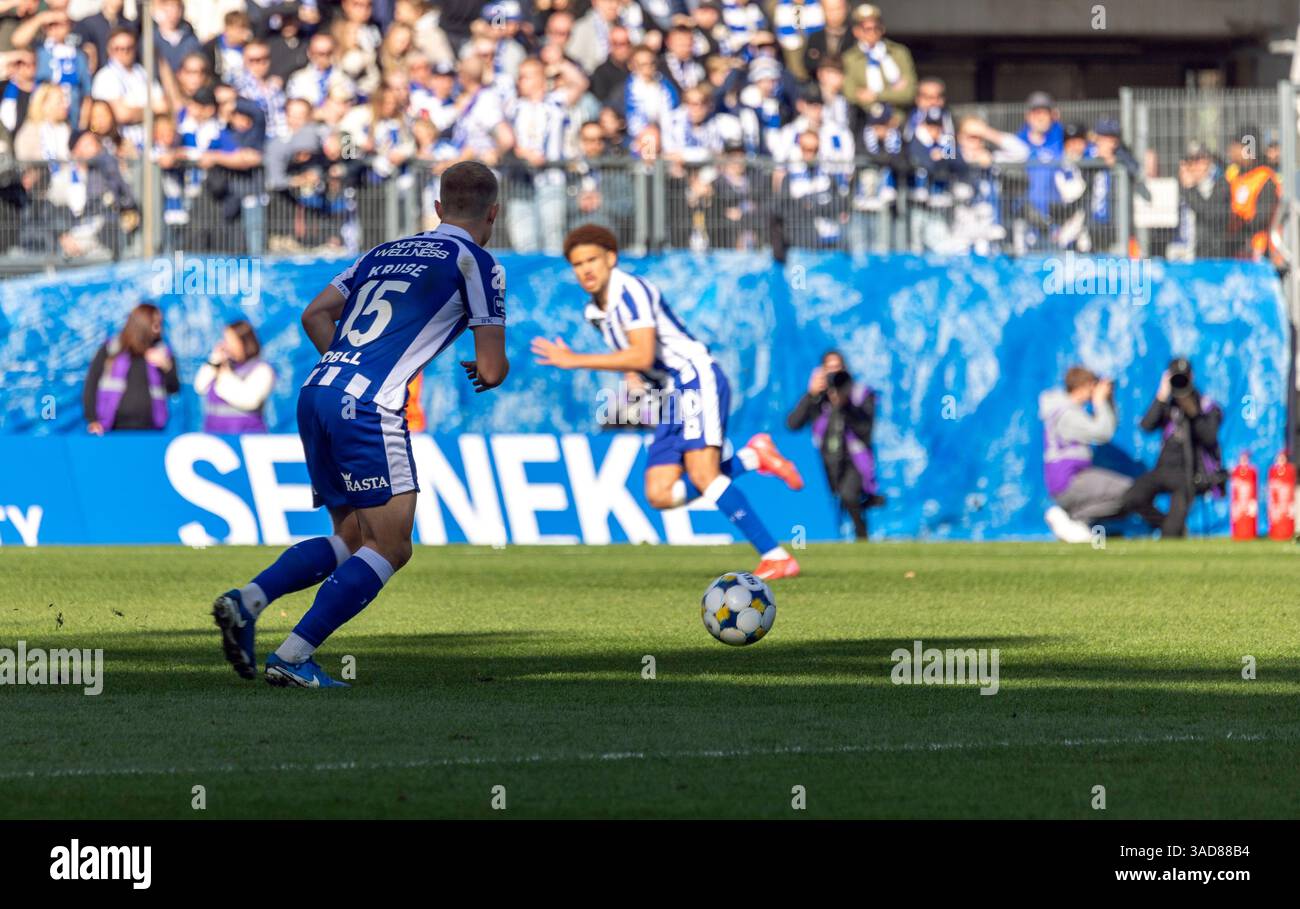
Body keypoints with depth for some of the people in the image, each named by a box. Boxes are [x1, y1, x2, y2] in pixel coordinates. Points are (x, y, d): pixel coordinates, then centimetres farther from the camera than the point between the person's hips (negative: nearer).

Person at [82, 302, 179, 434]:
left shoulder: (161, 352, 9)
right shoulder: (110, 350, 4)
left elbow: (174, 388, 9)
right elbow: (91, 386, 4)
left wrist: (167, 367, -11)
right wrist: (92, 420, -5)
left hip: (149, 430, 1)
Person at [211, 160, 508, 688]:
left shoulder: (384, 253, 23)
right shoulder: (476, 263, 3)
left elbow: (315, 316, 20)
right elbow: (493, 368, 2)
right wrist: (479, 373, 25)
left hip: (316, 394, 8)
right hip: (368, 409, -7)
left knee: (352, 539, 16)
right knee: (389, 549, -2)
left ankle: (247, 600, 0)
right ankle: (293, 657, -11)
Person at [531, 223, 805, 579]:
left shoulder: (631, 291, -13)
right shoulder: (595, 311, 16)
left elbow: (643, 356, -25)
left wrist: (574, 361, -22)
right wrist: (633, 379, 7)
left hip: (697, 379, -9)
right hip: (671, 400, 9)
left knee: (701, 475, -25)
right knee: (660, 495, -5)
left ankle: (776, 557, -25)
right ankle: (752, 458, 4)